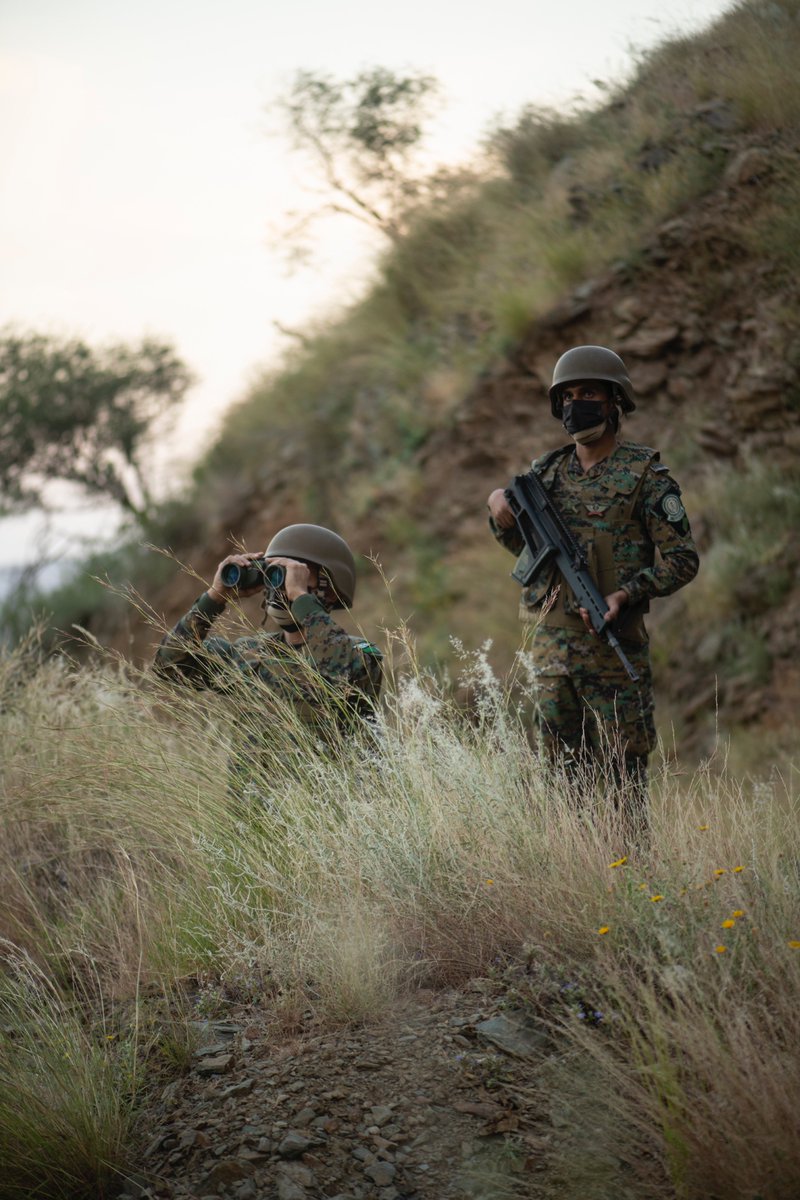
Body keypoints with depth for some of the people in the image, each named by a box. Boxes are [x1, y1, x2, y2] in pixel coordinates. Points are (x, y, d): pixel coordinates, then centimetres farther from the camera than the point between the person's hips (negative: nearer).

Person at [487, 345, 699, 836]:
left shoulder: (645, 475, -4)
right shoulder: (547, 473, 12)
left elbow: (682, 559, -6)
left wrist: (626, 594, -19)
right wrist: (504, 519, 3)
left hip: (613, 646, -5)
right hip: (552, 644, 5)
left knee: (623, 768, -3)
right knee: (564, 769, 9)